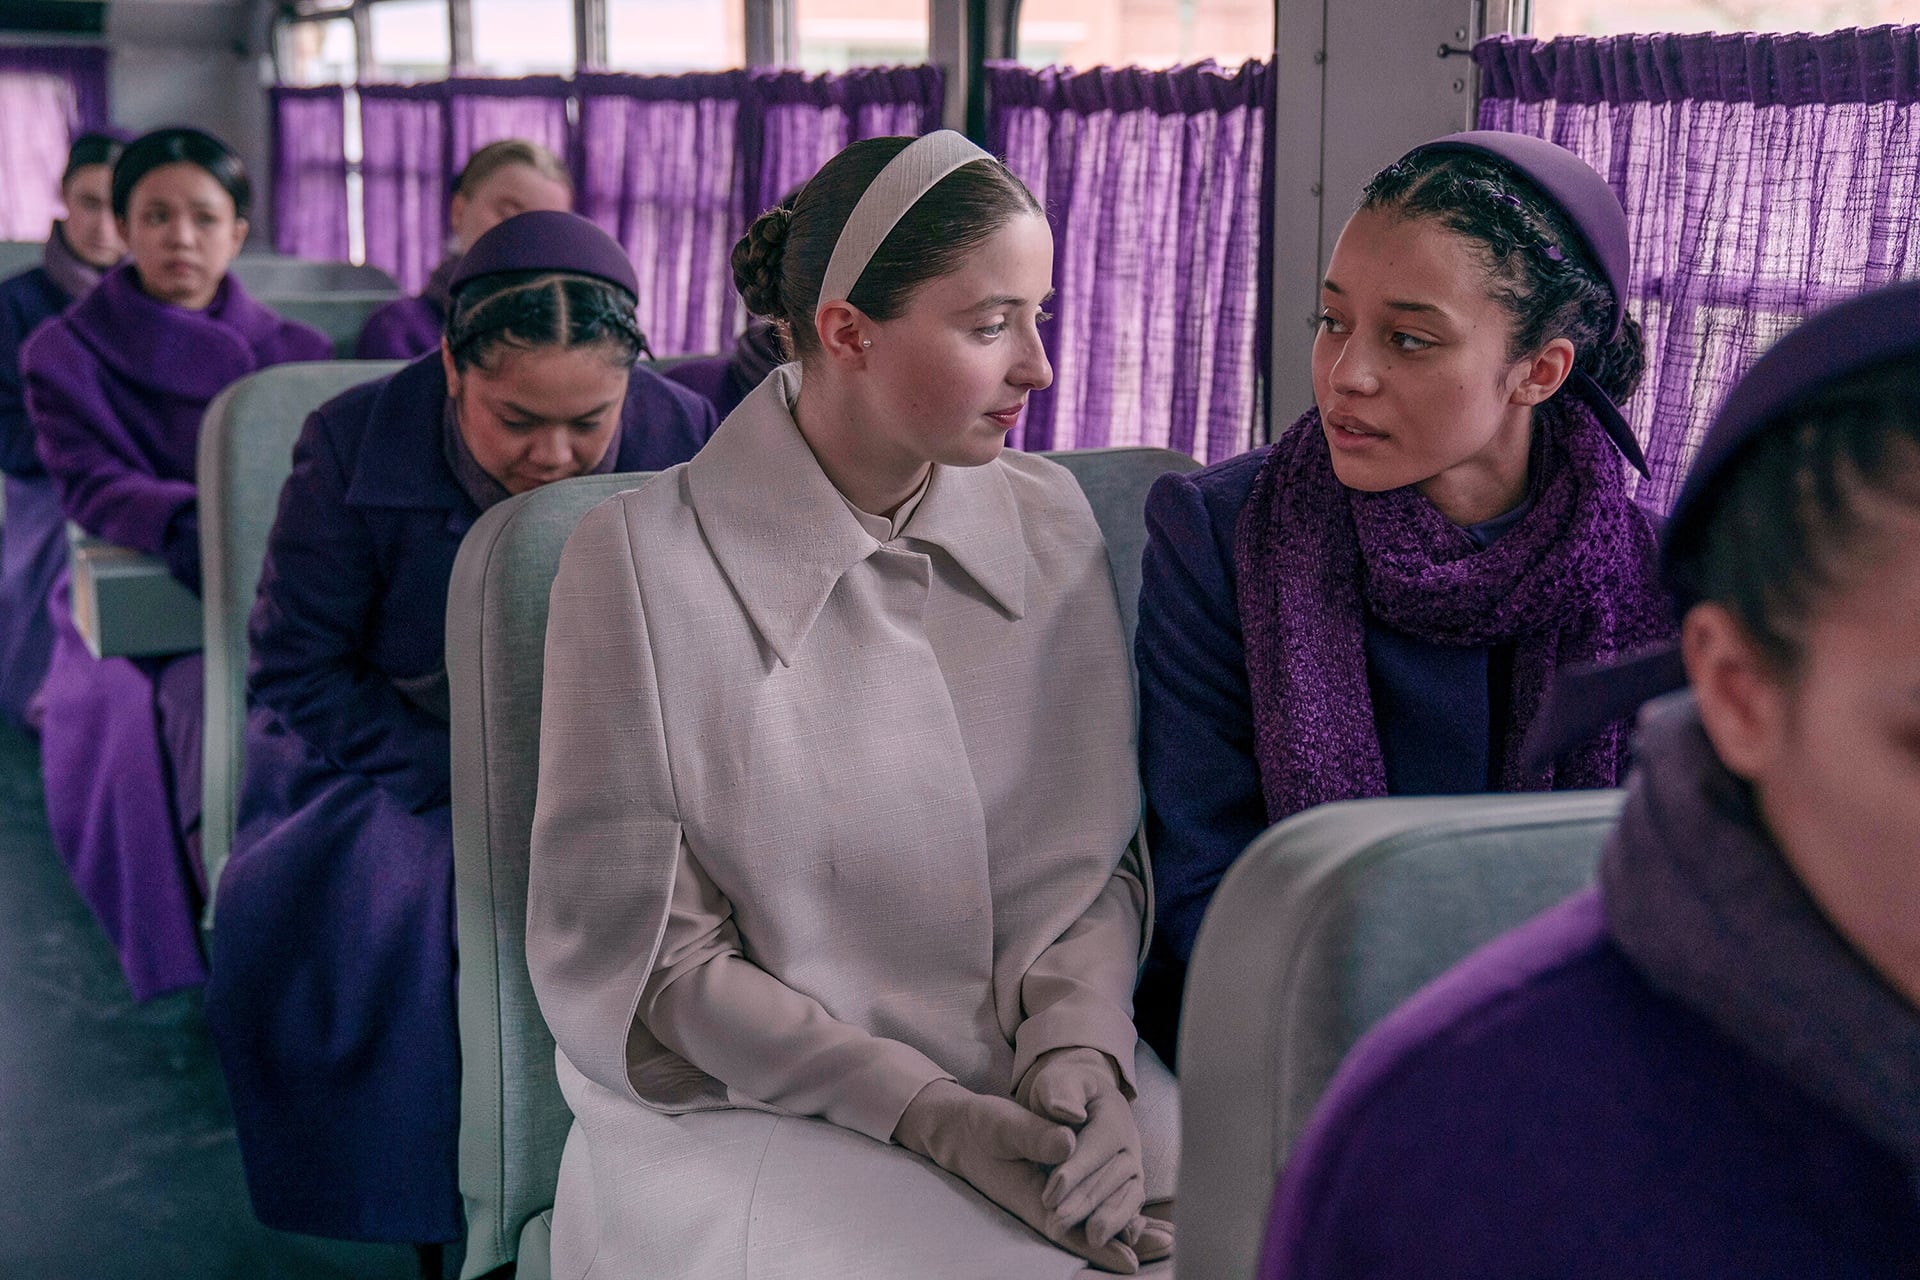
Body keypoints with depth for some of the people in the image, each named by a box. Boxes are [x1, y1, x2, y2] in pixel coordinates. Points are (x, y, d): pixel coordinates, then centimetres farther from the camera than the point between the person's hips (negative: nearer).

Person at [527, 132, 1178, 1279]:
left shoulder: (1050, 522, 5)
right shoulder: (643, 560, -9)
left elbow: (1095, 853, 8)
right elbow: (634, 950, -8)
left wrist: (1080, 1044, -13)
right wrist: (929, 1115, -15)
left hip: (1032, 1073, 4)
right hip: (751, 1107, -3)